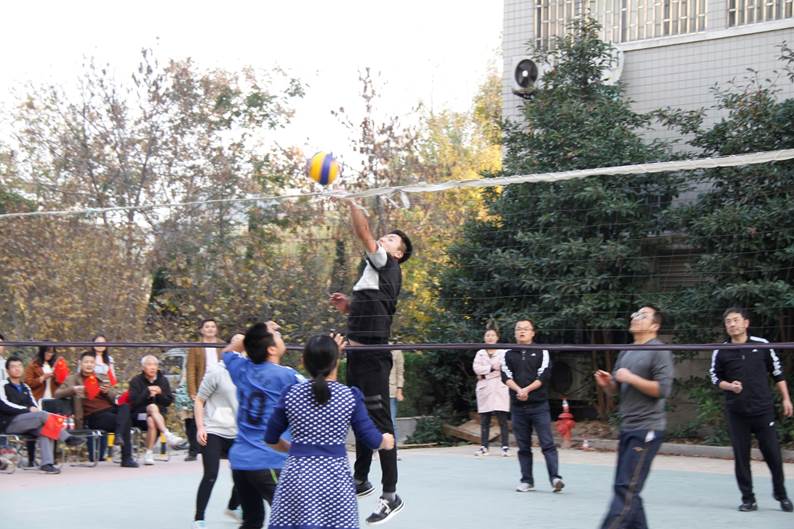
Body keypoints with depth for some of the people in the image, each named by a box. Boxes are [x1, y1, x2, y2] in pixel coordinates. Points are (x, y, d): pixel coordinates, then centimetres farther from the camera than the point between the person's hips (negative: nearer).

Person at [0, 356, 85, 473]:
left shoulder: (25, 387, 22)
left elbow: (33, 404, 15)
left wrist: (34, 409, -10)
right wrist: (28, 409, -15)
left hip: (24, 422, 6)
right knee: (43, 414, -27)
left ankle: (47, 463, -37)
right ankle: (67, 438, -22)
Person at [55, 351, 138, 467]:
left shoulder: (102, 378, 26)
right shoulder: (73, 379, 16)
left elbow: (117, 398, 22)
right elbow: (57, 394, 3)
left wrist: (108, 392, -1)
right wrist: (73, 390, -15)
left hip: (111, 409, 4)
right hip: (94, 416, -4)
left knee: (125, 406, -33)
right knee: (124, 421, -32)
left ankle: (119, 435, -40)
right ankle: (126, 458, -30)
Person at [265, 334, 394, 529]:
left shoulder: (290, 395, 3)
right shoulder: (350, 396, -3)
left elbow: (271, 438, 12)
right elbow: (371, 439, 1)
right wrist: (387, 440, 23)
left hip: (297, 476, 1)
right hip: (334, 477, -1)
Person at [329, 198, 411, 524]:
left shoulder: (388, 266, -3)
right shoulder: (374, 273, 20)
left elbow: (363, 234, -15)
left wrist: (350, 202, -14)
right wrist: (347, 307, 13)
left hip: (373, 357, -10)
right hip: (357, 355, 10)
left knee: (379, 423, -8)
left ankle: (390, 496, -6)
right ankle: (361, 481, 31)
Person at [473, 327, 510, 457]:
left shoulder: (503, 352, 7)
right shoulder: (480, 353, 15)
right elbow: (476, 368, 0)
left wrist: (485, 373, -9)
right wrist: (491, 368, -11)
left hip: (499, 389, -3)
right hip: (484, 389, 3)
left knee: (502, 419, -8)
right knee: (484, 420, 2)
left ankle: (505, 446, -7)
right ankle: (483, 446, 5)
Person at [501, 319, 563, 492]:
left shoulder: (541, 352, 6)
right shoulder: (509, 354, 13)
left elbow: (544, 375, -5)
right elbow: (506, 376, 1)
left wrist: (527, 389, -15)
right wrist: (518, 390, -17)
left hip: (539, 405, -3)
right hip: (518, 406, 3)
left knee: (547, 443, -9)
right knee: (523, 446, 6)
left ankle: (555, 478, -14)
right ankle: (527, 480, 12)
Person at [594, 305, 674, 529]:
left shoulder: (660, 351, -8)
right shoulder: (625, 353, 17)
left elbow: (662, 389, -18)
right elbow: (615, 390, 23)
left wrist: (631, 378, -18)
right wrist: (606, 383, 1)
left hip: (646, 430, -9)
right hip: (627, 427, 9)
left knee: (626, 489, -12)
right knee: (625, 489, 10)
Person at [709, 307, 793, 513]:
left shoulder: (762, 345, 0)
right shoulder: (720, 352, 0)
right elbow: (716, 378, 8)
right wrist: (729, 386, -12)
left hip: (763, 410, -1)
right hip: (736, 413, 1)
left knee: (773, 454, 1)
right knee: (741, 457, 2)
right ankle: (748, 499, 13)